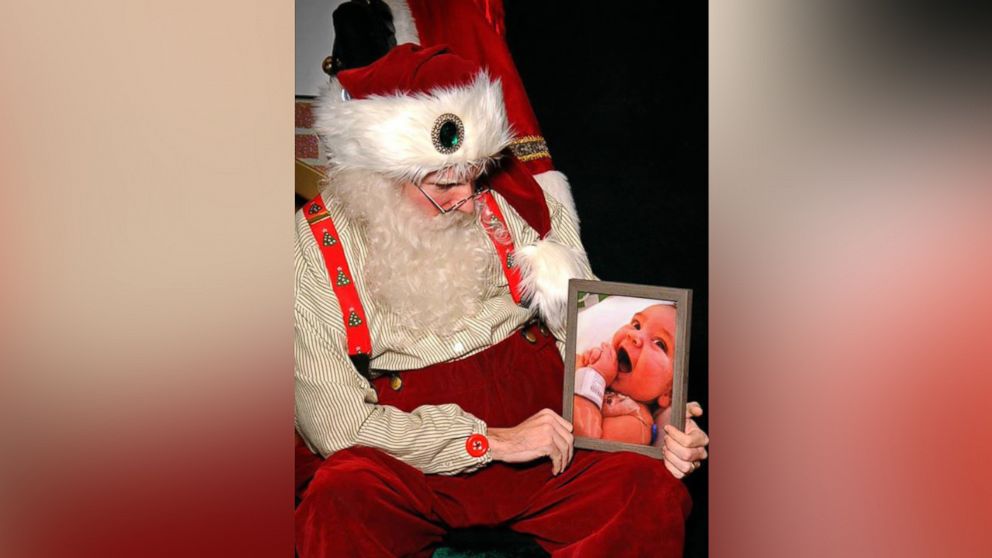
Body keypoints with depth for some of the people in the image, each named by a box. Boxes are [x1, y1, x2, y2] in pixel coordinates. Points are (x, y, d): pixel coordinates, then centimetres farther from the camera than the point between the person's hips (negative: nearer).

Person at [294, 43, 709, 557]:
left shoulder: (514, 200, 3)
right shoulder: (314, 248, -5)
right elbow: (332, 421, -10)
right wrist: (492, 440, -14)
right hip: (412, 465, -1)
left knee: (655, 493, -25)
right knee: (337, 503, -34)